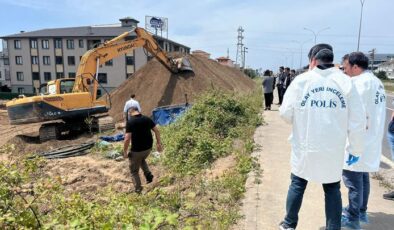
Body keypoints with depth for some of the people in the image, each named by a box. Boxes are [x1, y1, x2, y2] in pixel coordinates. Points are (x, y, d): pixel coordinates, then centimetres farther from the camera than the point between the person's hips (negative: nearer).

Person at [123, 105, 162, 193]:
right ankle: (148, 175, 19)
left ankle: (138, 188, 24)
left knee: (134, 170, 16)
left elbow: (127, 139, -21)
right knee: (142, 160, 36)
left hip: (136, 150, -5)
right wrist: (158, 143, 13)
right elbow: (157, 131, 3)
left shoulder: (130, 122, -16)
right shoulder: (147, 119, -1)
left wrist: (125, 151, -10)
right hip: (148, 148, 5)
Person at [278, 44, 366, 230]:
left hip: (305, 148, 0)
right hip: (333, 150, 1)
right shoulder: (345, 82, -4)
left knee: (297, 184, 16)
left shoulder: (301, 80, -8)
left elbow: (285, 113, -6)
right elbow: (357, 121, -3)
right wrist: (356, 149, 8)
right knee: (332, 189, 17)